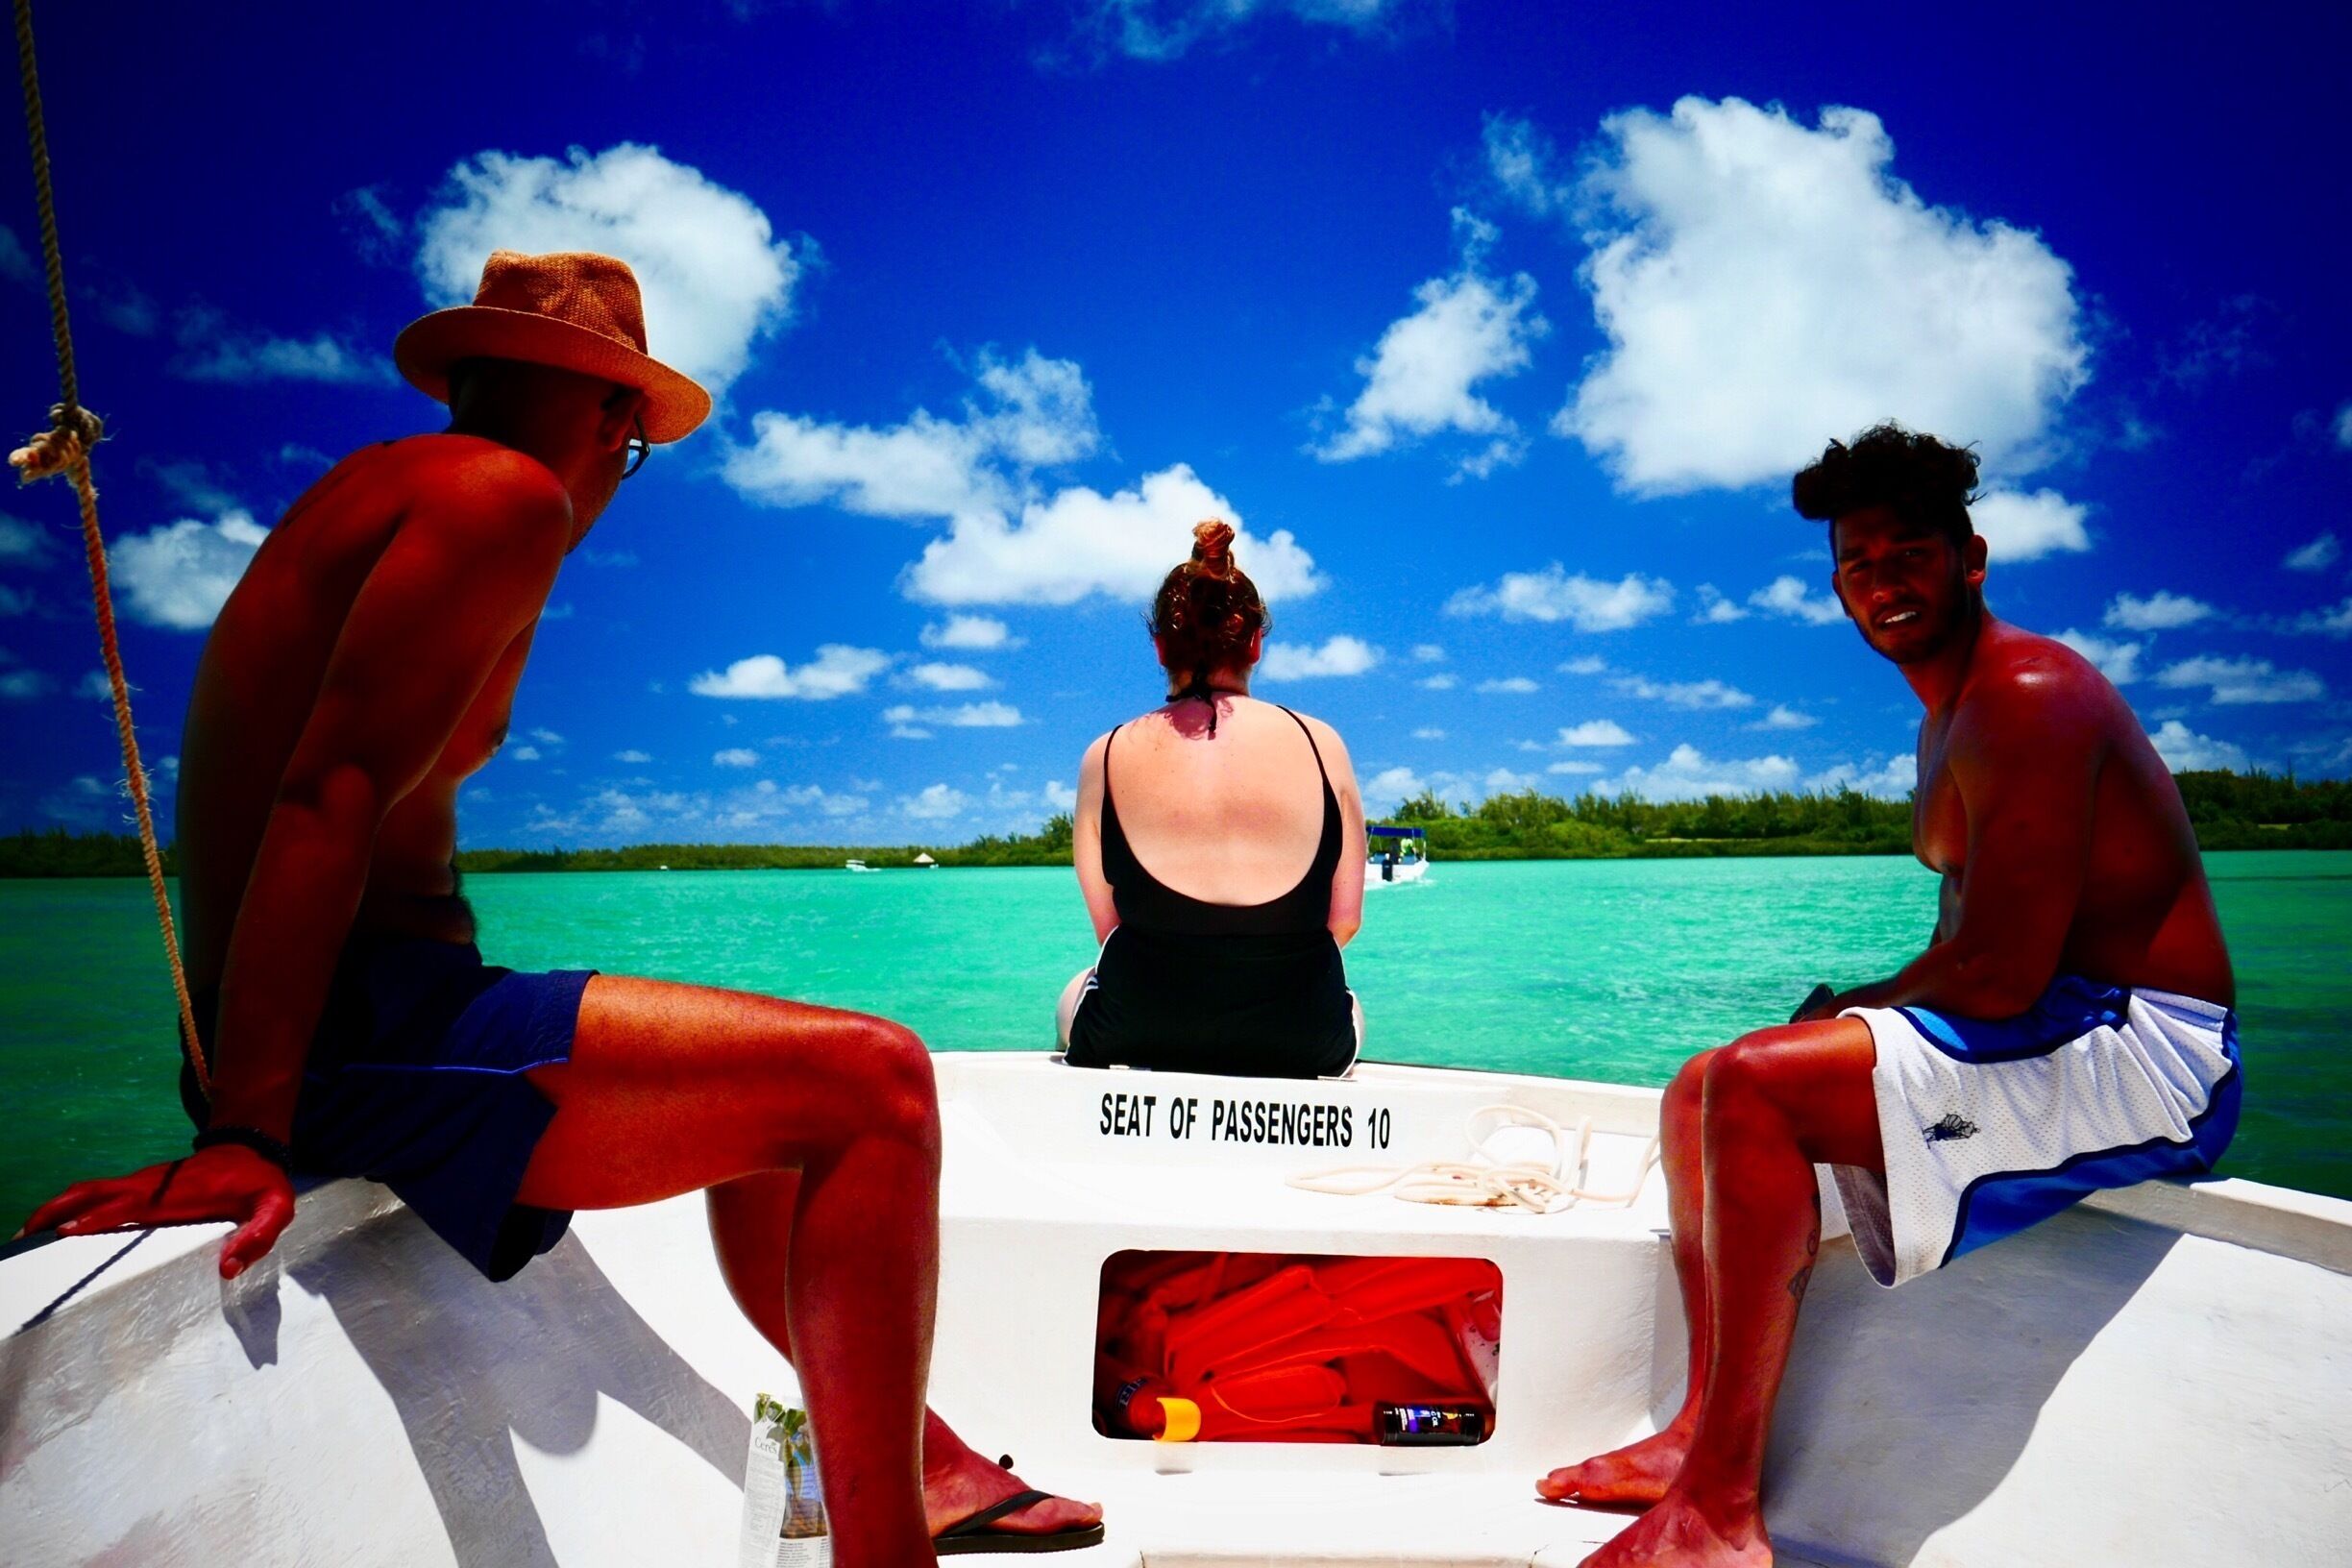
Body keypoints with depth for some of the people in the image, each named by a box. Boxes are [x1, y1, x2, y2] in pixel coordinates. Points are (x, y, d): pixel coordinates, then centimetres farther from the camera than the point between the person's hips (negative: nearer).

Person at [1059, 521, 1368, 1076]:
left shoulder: (1106, 757, -4)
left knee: (1076, 994, 35)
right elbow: (1345, 921, 1)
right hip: (1303, 1044, 1)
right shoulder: (1320, 743, -3)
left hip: (1137, 1034, 0)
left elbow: (1107, 925, 1)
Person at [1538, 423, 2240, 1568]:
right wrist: (1849, 1013, 2)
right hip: (2048, 1033, 11)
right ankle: (1704, 1433, 5)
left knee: (1757, 1083, -28)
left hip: (2142, 1055, -11)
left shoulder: (2027, 695, -17)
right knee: (1700, 1091, 7)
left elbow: (1997, 977, -24)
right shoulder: (1948, 720, 16)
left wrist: (1847, 1008, -7)